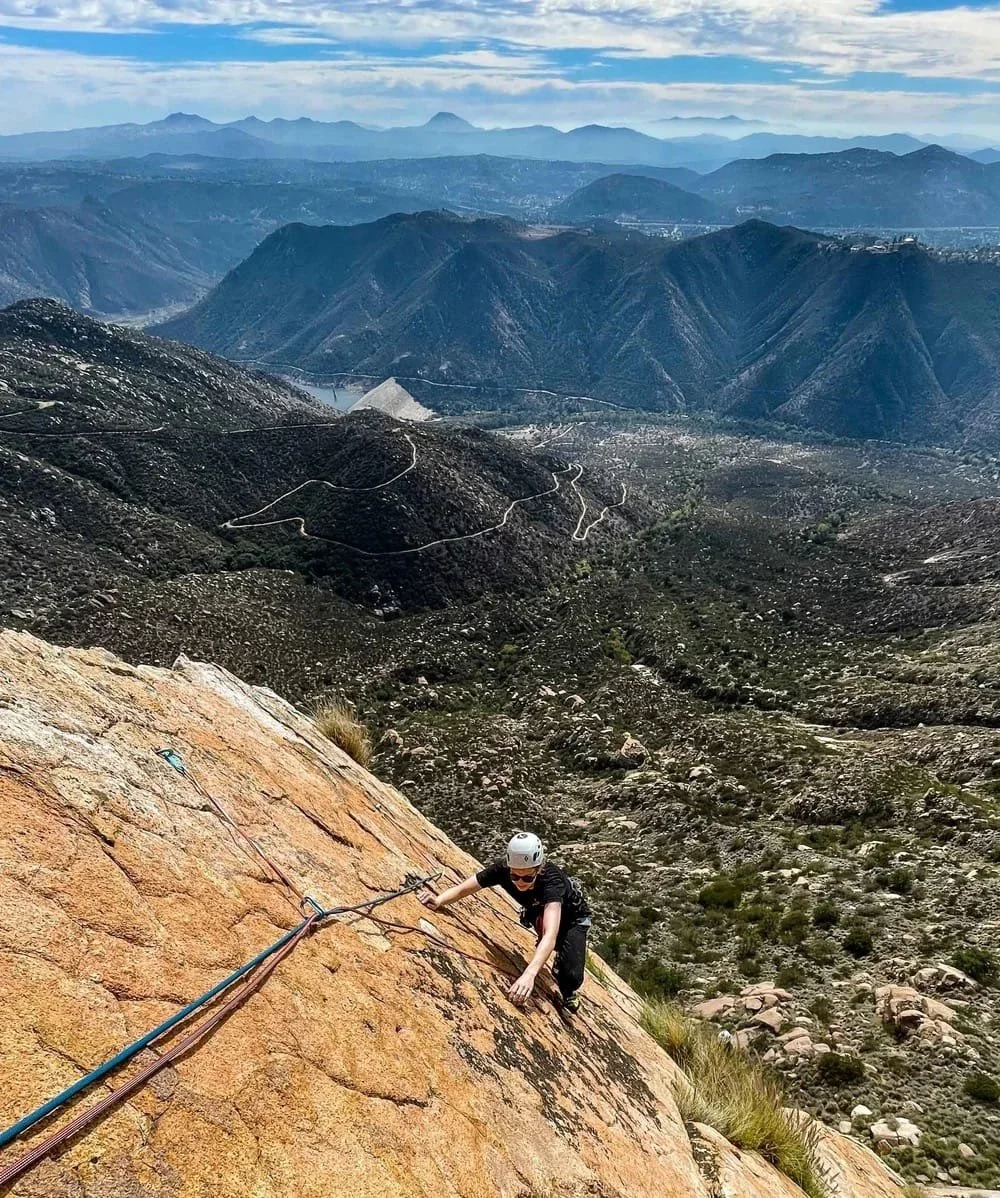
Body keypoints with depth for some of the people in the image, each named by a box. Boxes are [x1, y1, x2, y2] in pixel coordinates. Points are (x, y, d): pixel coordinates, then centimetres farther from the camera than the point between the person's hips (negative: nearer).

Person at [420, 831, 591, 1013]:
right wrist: (438, 900, -48)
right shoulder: (502, 869, -34)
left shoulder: (551, 880, -45)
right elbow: (462, 889, -27)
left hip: (573, 917, -7)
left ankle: (569, 996, 15)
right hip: (538, 912, 7)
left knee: (571, 976, -22)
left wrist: (530, 974, -71)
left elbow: (550, 934, -57)